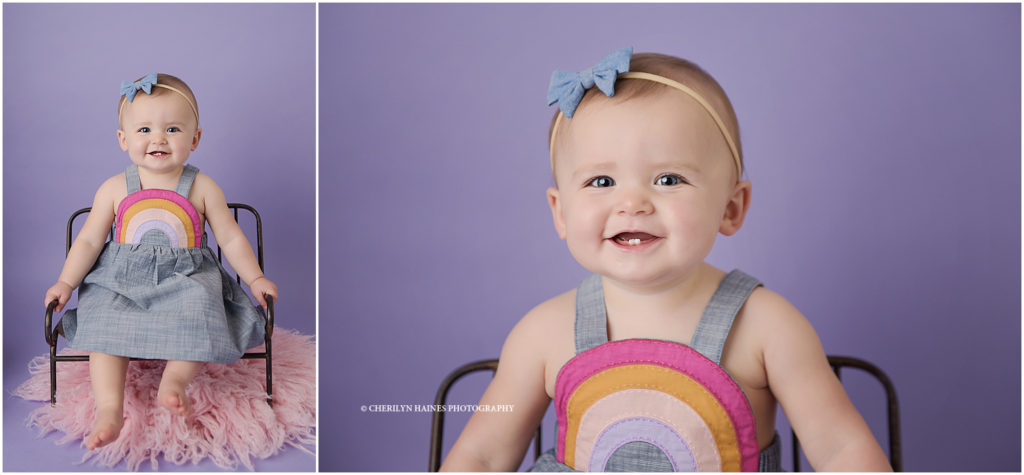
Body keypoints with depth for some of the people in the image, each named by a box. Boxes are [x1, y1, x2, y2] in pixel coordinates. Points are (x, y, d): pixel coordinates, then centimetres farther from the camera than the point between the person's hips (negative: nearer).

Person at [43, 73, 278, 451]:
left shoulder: (202, 189, 0)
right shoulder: (114, 189, 2)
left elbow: (230, 238, 5)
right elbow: (89, 240, 7)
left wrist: (255, 279, 0)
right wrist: (66, 282, -1)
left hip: (185, 278, -1)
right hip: (120, 278, 1)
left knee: (198, 316, -30)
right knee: (105, 323, -23)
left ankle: (174, 380, -19)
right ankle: (109, 408, -25)